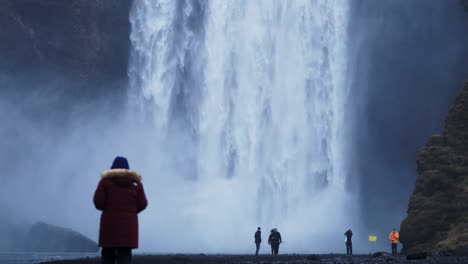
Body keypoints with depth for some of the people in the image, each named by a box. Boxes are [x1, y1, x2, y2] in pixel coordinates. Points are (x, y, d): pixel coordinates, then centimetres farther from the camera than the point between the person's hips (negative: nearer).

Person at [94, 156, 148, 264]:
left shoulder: (105, 181, 4)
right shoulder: (135, 183, 9)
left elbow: (98, 202, -5)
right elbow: (142, 204, 4)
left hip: (110, 223, -1)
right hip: (129, 224, 1)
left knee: (107, 254, 5)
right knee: (125, 255, -2)